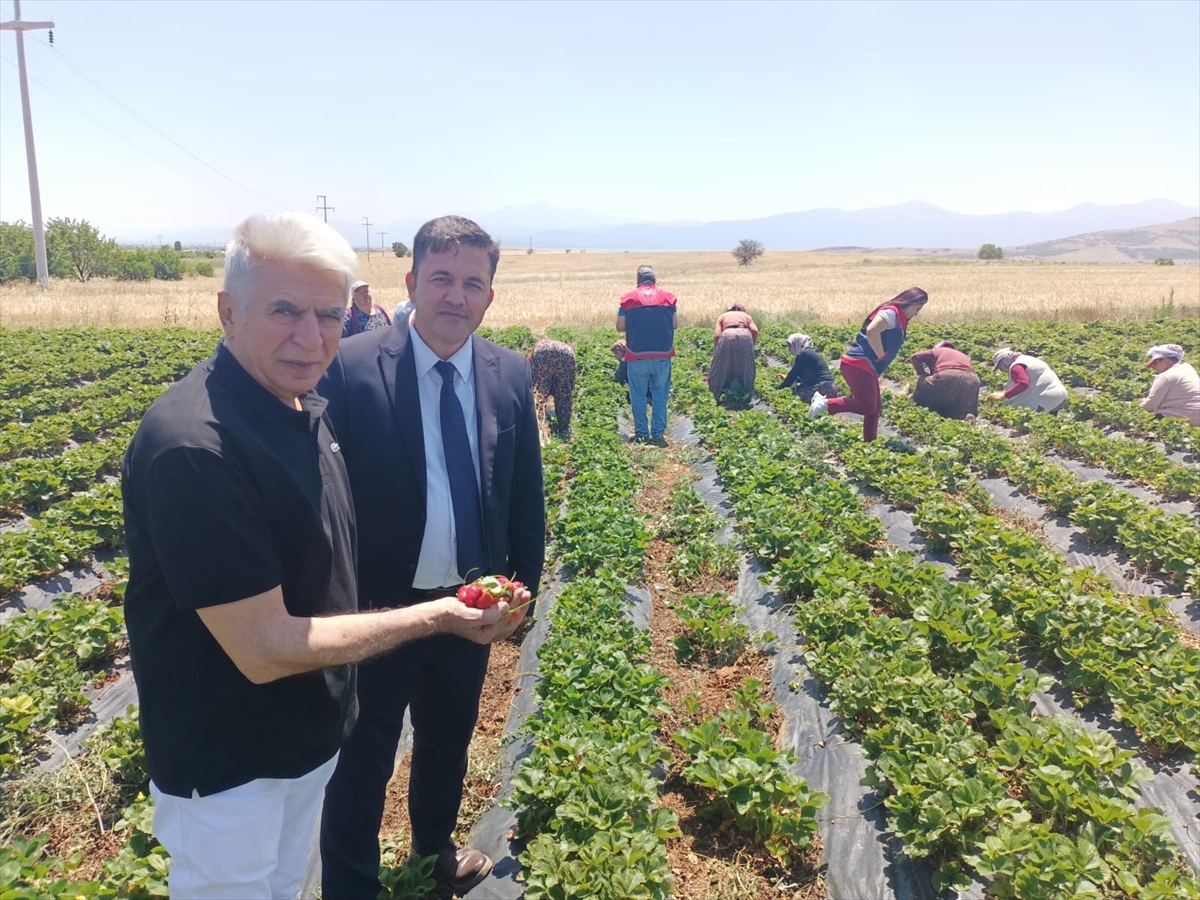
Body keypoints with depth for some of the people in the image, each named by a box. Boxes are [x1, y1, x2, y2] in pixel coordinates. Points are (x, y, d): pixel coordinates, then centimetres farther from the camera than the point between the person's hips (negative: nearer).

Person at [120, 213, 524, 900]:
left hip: (311, 732, 7)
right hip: (228, 760, -7)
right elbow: (263, 648, -27)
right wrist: (437, 616, -22)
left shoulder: (307, 408, -4)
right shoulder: (192, 448, -31)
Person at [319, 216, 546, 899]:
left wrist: (525, 586, 7)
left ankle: (436, 844, 54)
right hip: (378, 609, -4)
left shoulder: (512, 375, -3)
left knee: (449, 745, 26)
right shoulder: (352, 367, -16)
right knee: (361, 765, 13)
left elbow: (527, 496, 5)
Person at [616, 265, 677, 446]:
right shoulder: (667, 296, 3)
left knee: (638, 396, 9)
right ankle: (658, 433, 10)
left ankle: (642, 434, 13)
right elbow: (674, 324, 6)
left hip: (637, 356, -1)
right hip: (663, 354, 1)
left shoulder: (628, 298, 1)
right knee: (660, 394, 11)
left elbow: (620, 327, 3)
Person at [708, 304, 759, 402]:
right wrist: (752, 346, 21)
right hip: (744, 336, 1)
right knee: (745, 369, 16)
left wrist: (715, 352, 19)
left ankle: (717, 396, 10)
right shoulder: (747, 316, 33)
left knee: (720, 369, 10)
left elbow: (716, 335, 13)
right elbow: (755, 331, 11)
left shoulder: (722, 316, 31)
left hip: (727, 336, -1)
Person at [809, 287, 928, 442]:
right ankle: (825, 403, -14)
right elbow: (872, 331, -27)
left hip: (864, 367, 10)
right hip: (859, 365, -10)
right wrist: (881, 356, -18)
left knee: (875, 406, 13)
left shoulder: (898, 319, 21)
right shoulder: (891, 313, -10)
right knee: (868, 406, -10)